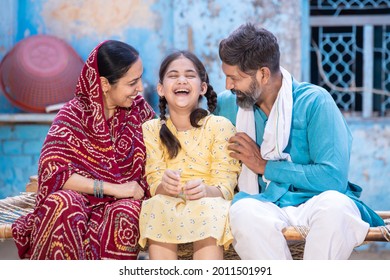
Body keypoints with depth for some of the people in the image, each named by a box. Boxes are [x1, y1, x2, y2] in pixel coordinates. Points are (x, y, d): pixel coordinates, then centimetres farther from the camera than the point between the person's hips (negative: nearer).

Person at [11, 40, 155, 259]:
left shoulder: (138, 108, 2)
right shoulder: (73, 116, -9)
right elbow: (52, 173, -19)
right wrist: (113, 188, -23)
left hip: (122, 202, 2)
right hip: (80, 199, -2)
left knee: (127, 212, -34)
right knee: (62, 203, -35)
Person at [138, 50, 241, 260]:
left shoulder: (220, 126, 3)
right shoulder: (151, 130, 10)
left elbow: (226, 184, -5)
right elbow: (153, 182, 1)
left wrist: (206, 190, -29)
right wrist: (164, 186, -25)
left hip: (210, 205, -1)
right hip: (166, 207, 2)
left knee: (206, 210, -34)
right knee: (157, 207, -31)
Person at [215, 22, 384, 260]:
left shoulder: (314, 102, -3)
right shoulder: (228, 104, 11)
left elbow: (333, 177, -13)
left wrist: (265, 166, -8)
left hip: (314, 203, -2)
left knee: (335, 205, -38)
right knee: (243, 210, -34)